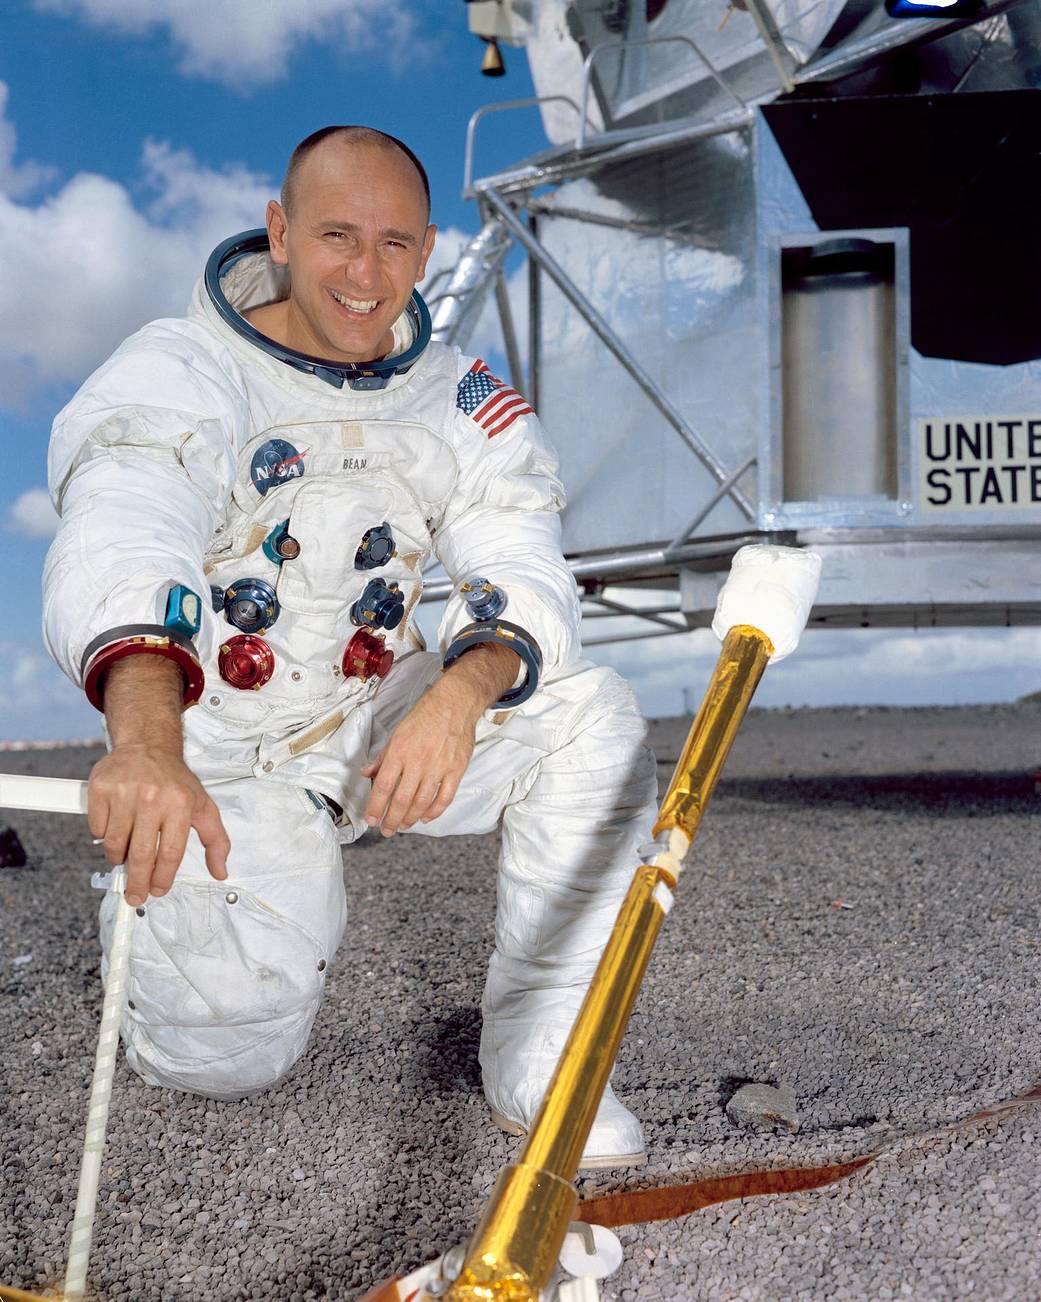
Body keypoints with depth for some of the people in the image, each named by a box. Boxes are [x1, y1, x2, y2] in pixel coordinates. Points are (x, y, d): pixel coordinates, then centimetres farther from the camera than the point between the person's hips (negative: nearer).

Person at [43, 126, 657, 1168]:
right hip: (218, 756, -3)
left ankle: (535, 1054, -9)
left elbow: (523, 578, -11)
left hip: (390, 724, 4)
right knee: (226, 1052, -16)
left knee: (593, 720, -20)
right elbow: (118, 560, -36)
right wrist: (146, 747, -57)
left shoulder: (458, 400, -1)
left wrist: (460, 696, -35)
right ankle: (154, 916, 19)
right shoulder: (174, 377, -16)